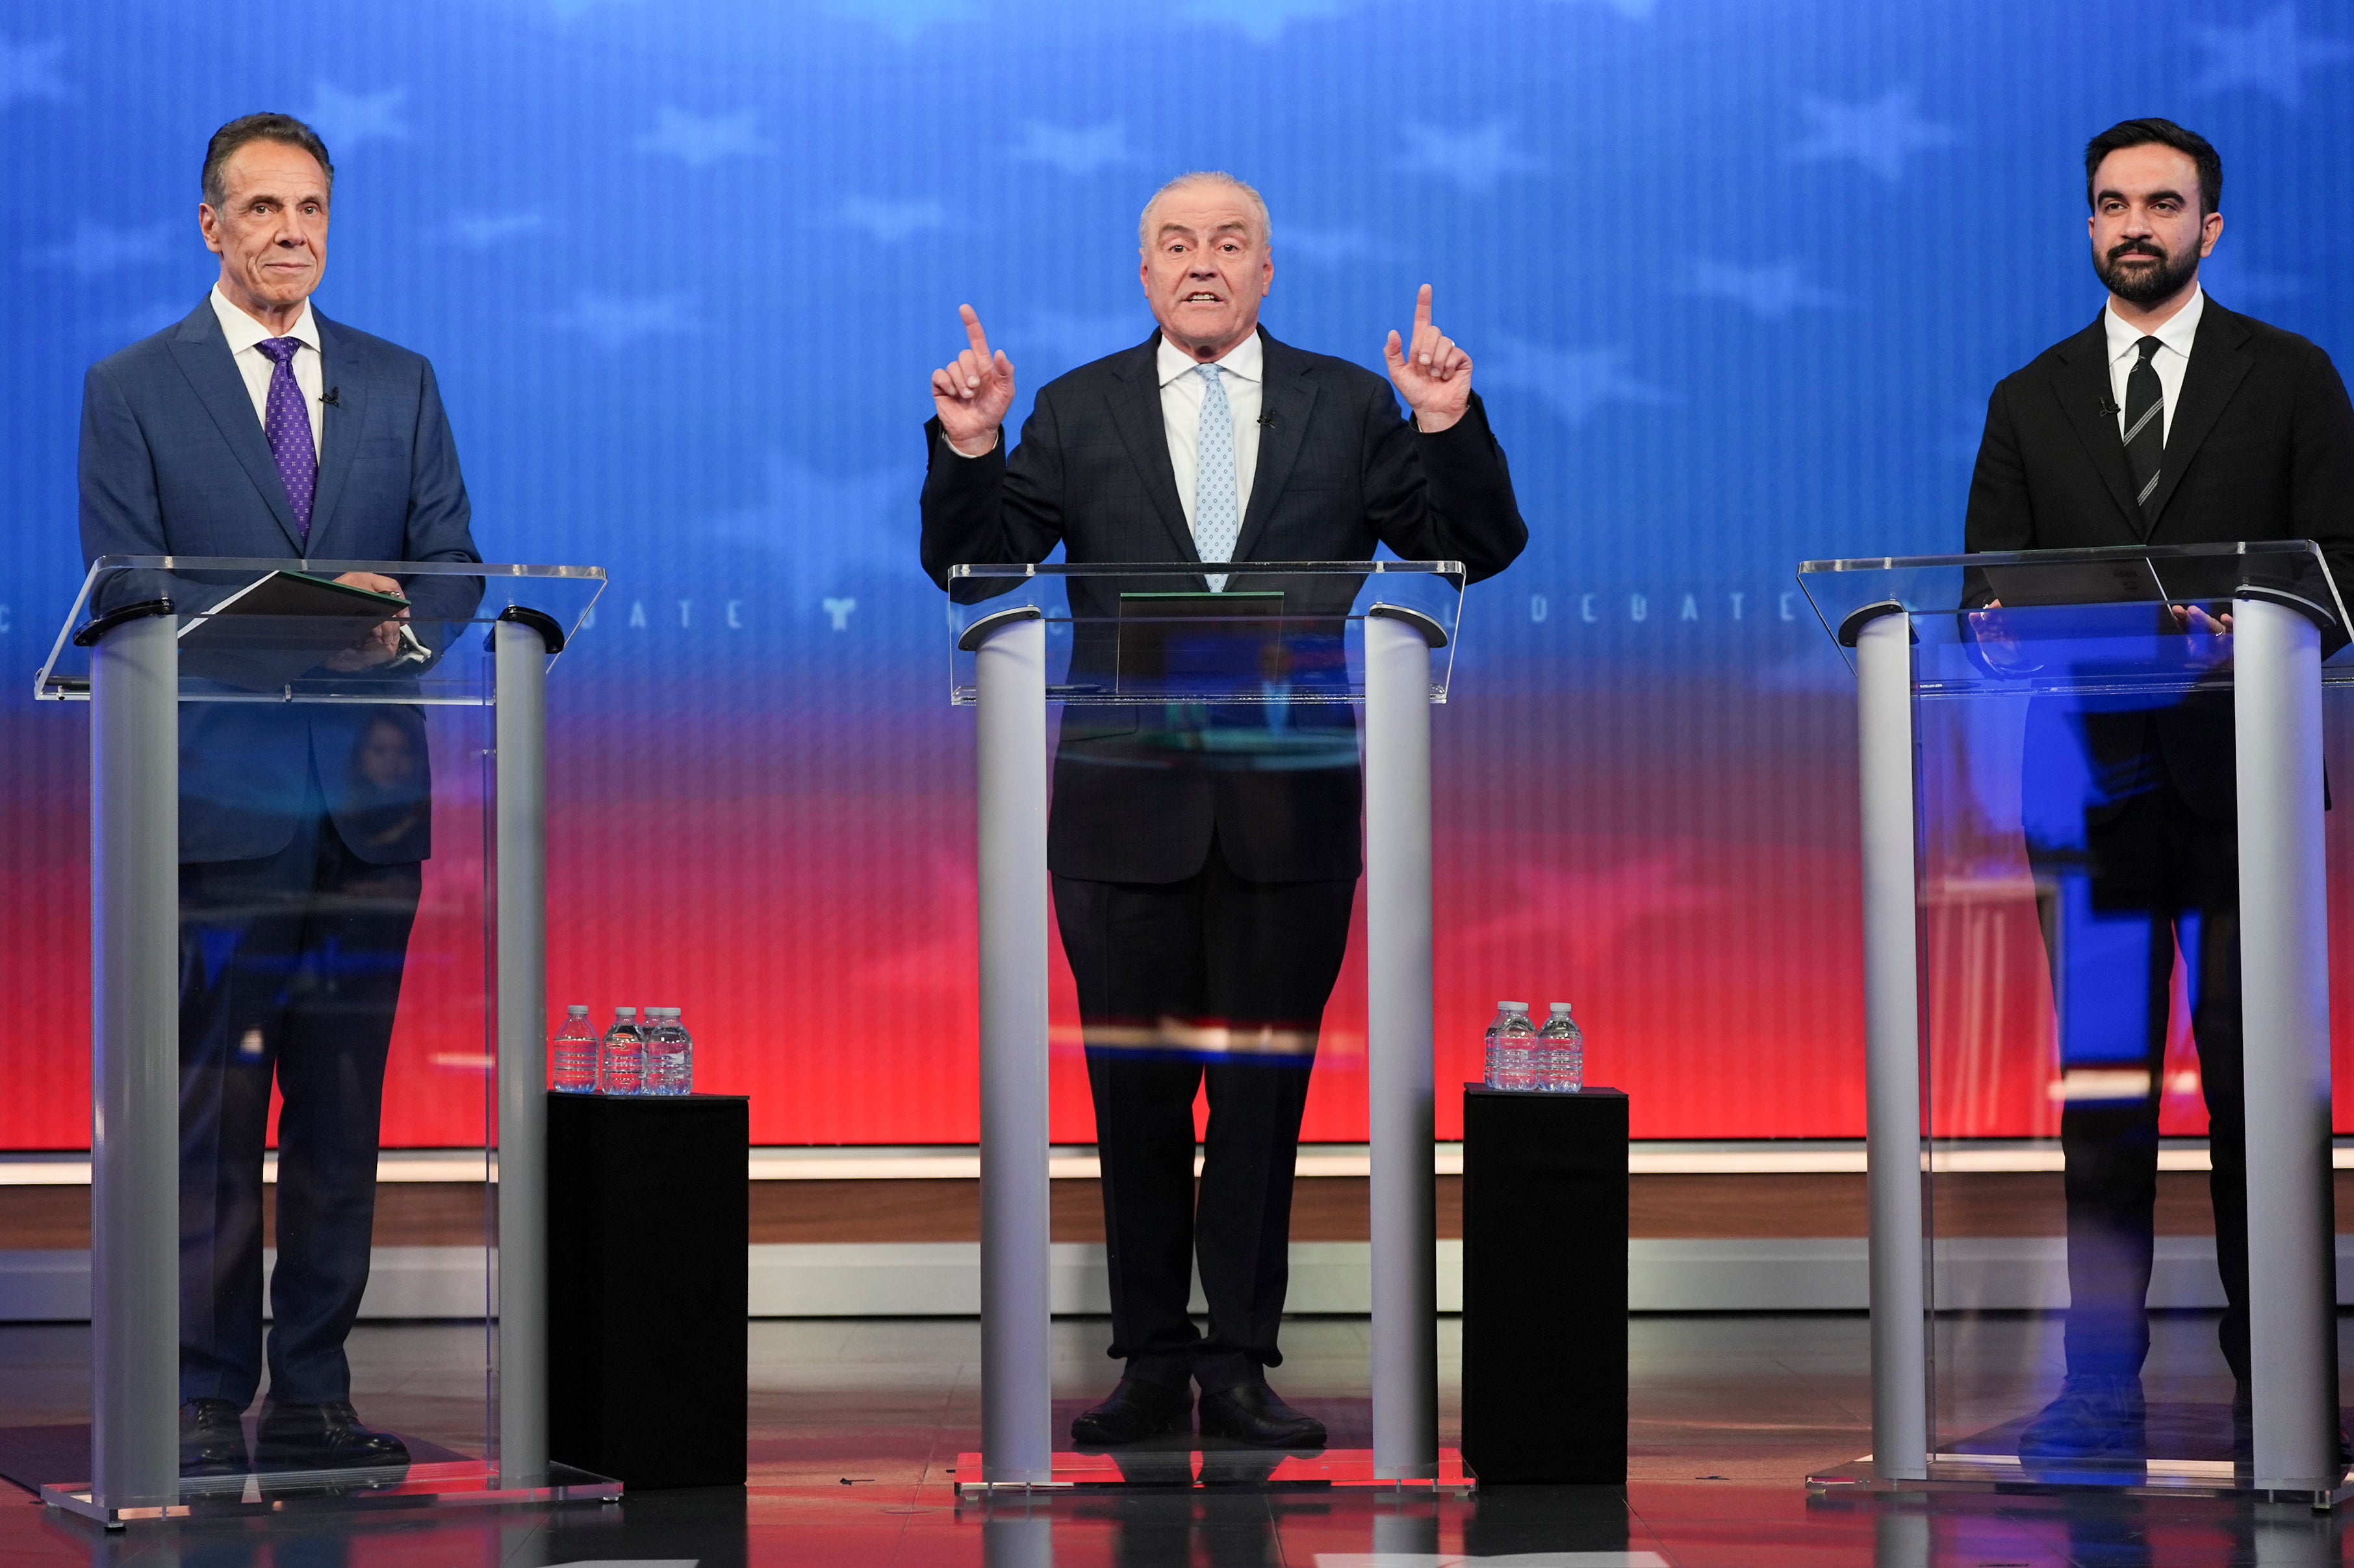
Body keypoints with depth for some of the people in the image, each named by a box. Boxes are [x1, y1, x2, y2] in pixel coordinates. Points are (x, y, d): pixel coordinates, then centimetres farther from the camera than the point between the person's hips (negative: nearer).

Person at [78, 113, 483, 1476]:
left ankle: (314, 1396, 13)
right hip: (220, 792, -4)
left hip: (370, 792, 4)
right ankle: (206, 1402, 0)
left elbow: (456, 567, 10)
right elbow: (122, 595, -3)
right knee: (211, 1108, -4)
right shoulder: (133, 391, 4)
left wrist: (396, 613, -14)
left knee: (344, 1107, 7)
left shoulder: (400, 385, 14)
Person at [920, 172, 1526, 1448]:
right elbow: (970, 565, 5)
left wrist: (1451, 429, -12)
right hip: (1128, 802, 0)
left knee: (1264, 1093, 4)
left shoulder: (1347, 406, 7)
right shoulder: (1078, 412, 7)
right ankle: (1152, 1364, 14)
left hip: (1290, 807, 0)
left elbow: (1477, 553, 3)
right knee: (1135, 1097, 5)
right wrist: (967, 450, -11)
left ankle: (1239, 1367, 10)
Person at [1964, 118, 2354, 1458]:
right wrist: (2011, 632, -11)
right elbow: (1989, 589, 13)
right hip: (2093, 777, 2)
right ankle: (2103, 1385, 3)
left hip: (2238, 774, -2)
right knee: (2100, 1081, 1)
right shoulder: (2032, 402, 15)